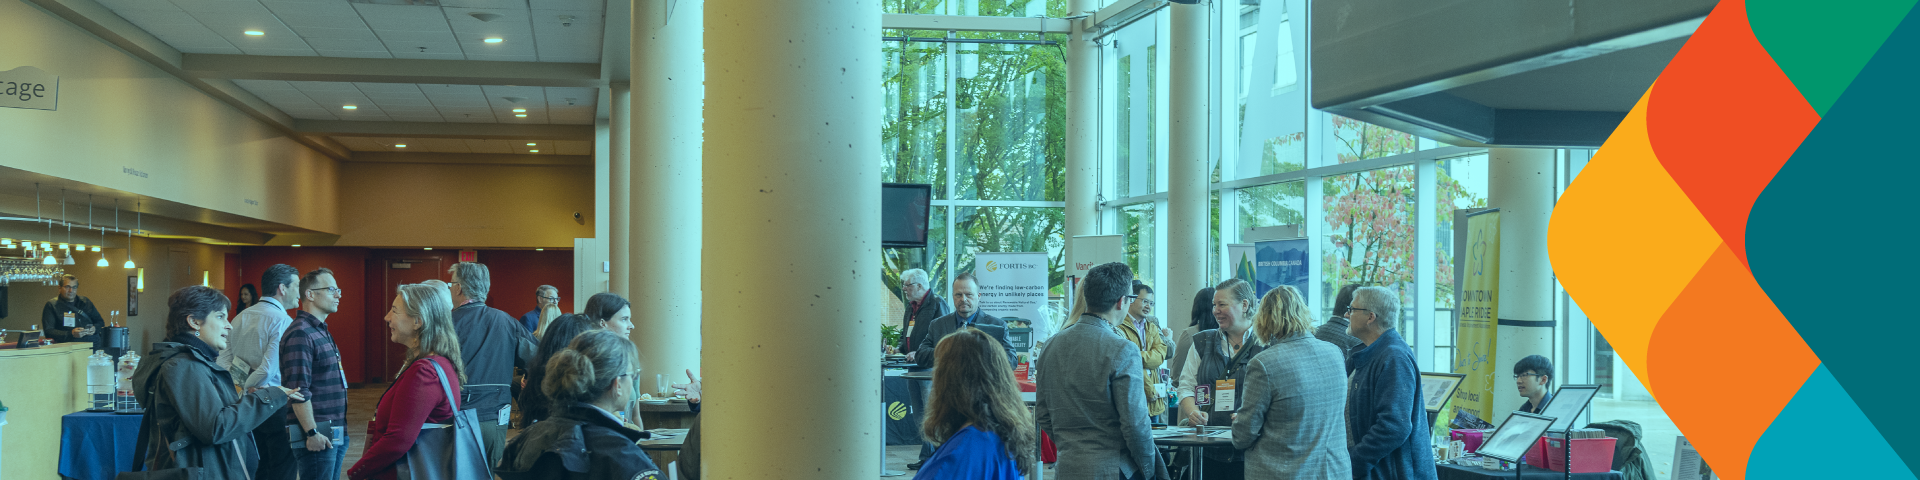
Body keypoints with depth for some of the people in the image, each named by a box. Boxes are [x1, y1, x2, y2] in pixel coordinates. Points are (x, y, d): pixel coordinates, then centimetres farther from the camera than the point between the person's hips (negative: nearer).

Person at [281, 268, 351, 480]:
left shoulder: (322, 332, 18)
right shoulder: (300, 334, -14)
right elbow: (298, 390, -20)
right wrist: (312, 434, -21)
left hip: (335, 436, 9)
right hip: (317, 437, -9)